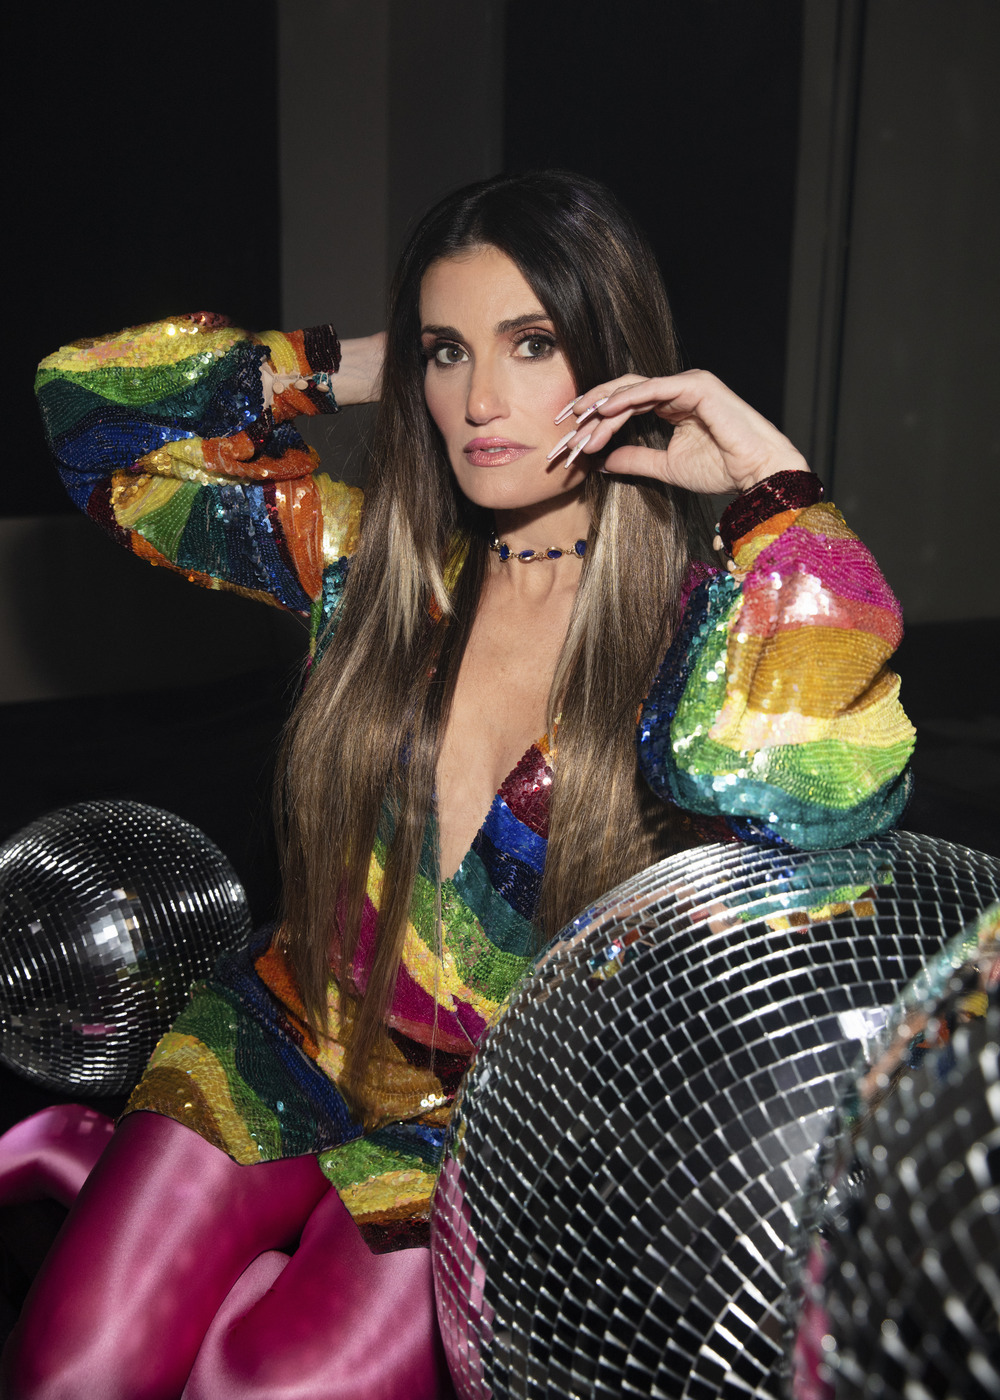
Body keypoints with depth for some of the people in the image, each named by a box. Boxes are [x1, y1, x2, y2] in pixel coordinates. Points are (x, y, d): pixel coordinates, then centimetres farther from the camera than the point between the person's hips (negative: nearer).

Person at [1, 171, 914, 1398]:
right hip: (295, 1047, 3)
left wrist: (778, 488, -23)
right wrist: (346, 369, -2)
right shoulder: (371, 557, -3)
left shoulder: (706, 616, -11)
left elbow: (810, 790, -34)